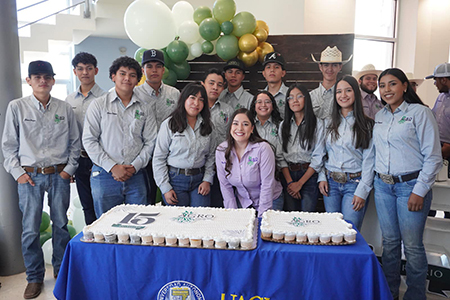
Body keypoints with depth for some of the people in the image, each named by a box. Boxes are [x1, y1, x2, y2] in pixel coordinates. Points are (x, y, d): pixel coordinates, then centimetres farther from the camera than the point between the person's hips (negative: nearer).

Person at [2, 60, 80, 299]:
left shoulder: (65, 109, 4)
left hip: (59, 175, 1)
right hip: (30, 176, -1)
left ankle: (61, 269, 29)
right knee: (30, 229, 3)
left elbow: (75, 143, 9)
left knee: (61, 224, 10)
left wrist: (69, 169, 1)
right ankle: (35, 277, 21)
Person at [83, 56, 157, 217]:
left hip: (135, 176, 2)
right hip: (104, 175, -1)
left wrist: (135, 166, -8)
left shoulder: (145, 109, 9)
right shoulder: (98, 105, 3)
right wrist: (112, 167, -11)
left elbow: (150, 142, 6)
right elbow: (89, 140, -3)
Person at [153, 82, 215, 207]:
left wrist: (207, 180, 0)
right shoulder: (169, 124, -4)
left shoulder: (207, 126, 8)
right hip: (175, 180, -3)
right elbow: (159, 158, -5)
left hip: (199, 180, 3)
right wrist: (165, 188, -8)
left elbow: (210, 156, 12)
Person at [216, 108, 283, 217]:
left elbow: (267, 185, -18)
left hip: (270, 200, -2)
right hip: (242, 202, 3)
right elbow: (225, 185, -2)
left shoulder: (263, 148, -19)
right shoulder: (221, 151, -8)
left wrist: (261, 216, -19)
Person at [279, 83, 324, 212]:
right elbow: (281, 156, 4)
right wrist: (289, 182, -7)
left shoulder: (317, 124, -1)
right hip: (287, 175, 3)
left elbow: (318, 157, -6)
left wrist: (299, 183, -9)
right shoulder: (283, 125, 10)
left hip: (309, 175, -3)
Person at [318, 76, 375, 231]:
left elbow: (369, 160, -5)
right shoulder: (329, 123, 10)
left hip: (354, 183, -3)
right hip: (331, 183, 4)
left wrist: (362, 191, -10)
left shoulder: (366, 124, -2)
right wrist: (322, 177, 3)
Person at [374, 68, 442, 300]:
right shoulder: (380, 116, 11)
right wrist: (378, 180, 9)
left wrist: (419, 191, -13)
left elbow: (433, 157, -9)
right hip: (383, 185, 5)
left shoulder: (420, 112, -6)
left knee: (412, 245, 1)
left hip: (410, 185, -5)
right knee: (389, 241, 13)